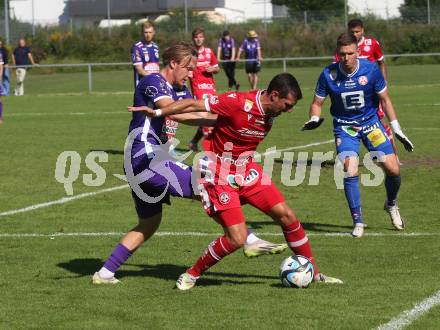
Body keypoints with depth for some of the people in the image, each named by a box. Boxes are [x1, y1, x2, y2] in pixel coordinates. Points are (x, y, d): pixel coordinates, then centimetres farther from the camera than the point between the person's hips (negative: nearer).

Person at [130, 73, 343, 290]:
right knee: (237, 239, -14)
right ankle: (191, 274, 7)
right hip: (219, 175, -8)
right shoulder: (239, 103, -24)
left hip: (247, 172, 8)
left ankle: (314, 274, 15)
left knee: (286, 216, 1)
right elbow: (194, 105, -19)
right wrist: (157, 112, -15)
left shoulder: (270, 111, 0)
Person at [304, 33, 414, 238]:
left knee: (393, 169, -7)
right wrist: (314, 119, -23)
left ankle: (391, 205, 25)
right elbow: (317, 103, -1)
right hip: (344, 126, -1)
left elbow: (385, 99, -1)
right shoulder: (328, 75, -14)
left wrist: (397, 129, -2)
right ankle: (357, 222, -5)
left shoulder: (371, 70, -13)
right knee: (350, 172, -20)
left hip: (370, 122, 1)